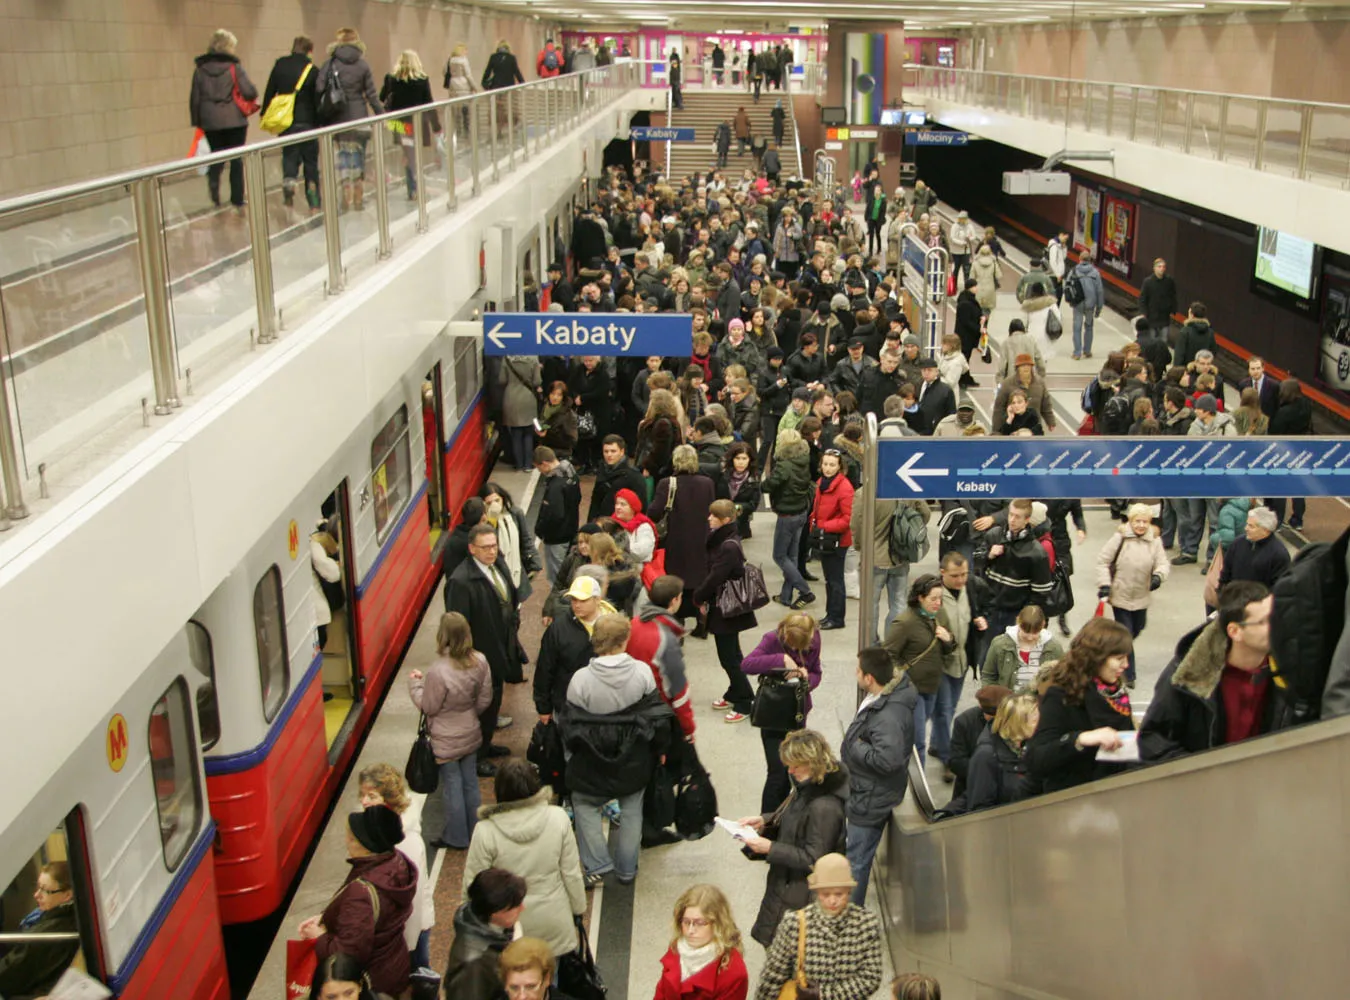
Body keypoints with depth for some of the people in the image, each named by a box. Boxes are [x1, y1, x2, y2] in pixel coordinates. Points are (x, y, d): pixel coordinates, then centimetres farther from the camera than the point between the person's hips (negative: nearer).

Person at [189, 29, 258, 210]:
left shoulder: (200, 68, 4)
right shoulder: (234, 66, -7)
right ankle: (237, 199, 10)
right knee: (236, 159, 8)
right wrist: (252, 95, 9)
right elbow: (249, 92, -14)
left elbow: (194, 98, 5)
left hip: (210, 122, 2)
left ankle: (213, 179, -12)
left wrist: (196, 121, 12)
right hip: (235, 120, -2)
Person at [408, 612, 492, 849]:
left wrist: (415, 683, -2)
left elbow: (428, 707, -16)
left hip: (446, 741, -5)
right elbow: (485, 699, -1)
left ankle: (456, 838, 26)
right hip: (471, 735, 5)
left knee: (452, 787, 11)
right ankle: (475, 832, 35)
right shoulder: (480, 662, -13)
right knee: (470, 783, 20)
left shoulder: (438, 671, -30)